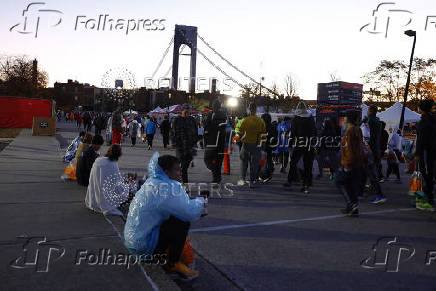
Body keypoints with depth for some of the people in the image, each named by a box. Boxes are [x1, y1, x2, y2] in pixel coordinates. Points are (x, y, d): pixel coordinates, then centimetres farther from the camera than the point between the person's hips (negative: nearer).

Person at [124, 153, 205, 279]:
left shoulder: (152, 181, 7)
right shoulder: (167, 187, -22)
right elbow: (192, 213, -23)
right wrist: (200, 201, -3)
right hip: (143, 245, -10)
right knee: (183, 221, -17)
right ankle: (173, 264, -4)